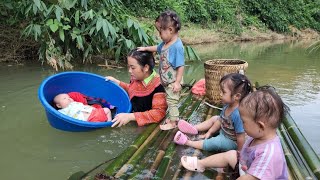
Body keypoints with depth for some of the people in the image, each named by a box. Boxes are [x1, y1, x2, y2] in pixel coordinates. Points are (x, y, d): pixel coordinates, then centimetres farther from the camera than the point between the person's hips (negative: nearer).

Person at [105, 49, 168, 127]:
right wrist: (116, 82, 9)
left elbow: (158, 113, -29)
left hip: (145, 125, -7)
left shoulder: (158, 86, -24)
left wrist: (131, 116, -34)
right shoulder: (136, 78, -4)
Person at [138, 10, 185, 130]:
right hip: (167, 81, 9)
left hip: (173, 82, -9)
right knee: (170, 101, 21)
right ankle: (173, 118, 38)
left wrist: (177, 82, -24)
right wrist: (145, 48, 20)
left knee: (172, 102, 4)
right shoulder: (166, 43, 2)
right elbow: (157, 48, 25)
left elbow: (181, 66, -25)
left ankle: (173, 123, 19)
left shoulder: (177, 46, -25)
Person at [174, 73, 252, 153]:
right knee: (214, 118, 16)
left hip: (231, 142, -9)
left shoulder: (238, 114, -41)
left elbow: (241, 138, -32)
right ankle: (194, 128, 21)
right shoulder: (227, 106, -13)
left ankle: (187, 142, -5)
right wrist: (210, 132, 9)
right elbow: (220, 120, 4)